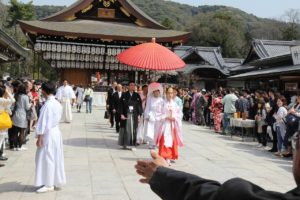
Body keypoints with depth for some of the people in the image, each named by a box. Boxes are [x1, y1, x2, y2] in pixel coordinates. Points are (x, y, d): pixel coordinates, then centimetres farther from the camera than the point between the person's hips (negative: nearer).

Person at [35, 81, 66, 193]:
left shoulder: (47, 104, -19)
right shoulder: (57, 104, 6)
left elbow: (42, 122, -18)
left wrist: (39, 137, -14)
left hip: (48, 134, -8)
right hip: (56, 132, 8)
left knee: (46, 158, 0)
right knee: (56, 158, 14)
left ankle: (49, 184, 5)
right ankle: (57, 181, 22)